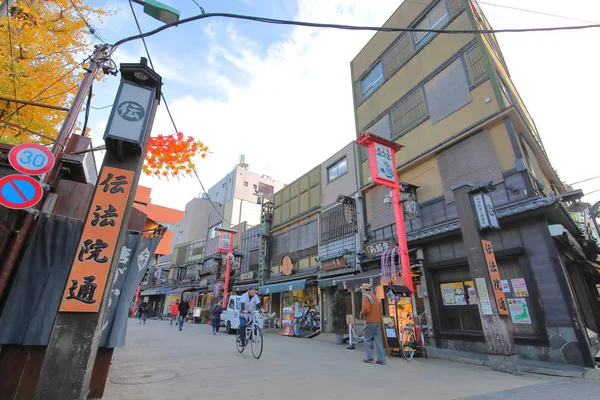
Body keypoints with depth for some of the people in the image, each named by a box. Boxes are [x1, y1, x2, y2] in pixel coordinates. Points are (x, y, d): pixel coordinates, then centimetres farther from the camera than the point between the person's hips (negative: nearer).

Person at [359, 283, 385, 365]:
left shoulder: (366, 296, -8)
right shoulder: (375, 297, 15)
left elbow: (366, 309, -21)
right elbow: (380, 309, 17)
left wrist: (361, 314, -4)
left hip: (370, 322, -7)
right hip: (378, 322, 7)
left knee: (367, 340, 6)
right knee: (378, 340, 7)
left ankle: (370, 357, 7)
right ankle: (381, 359, 7)